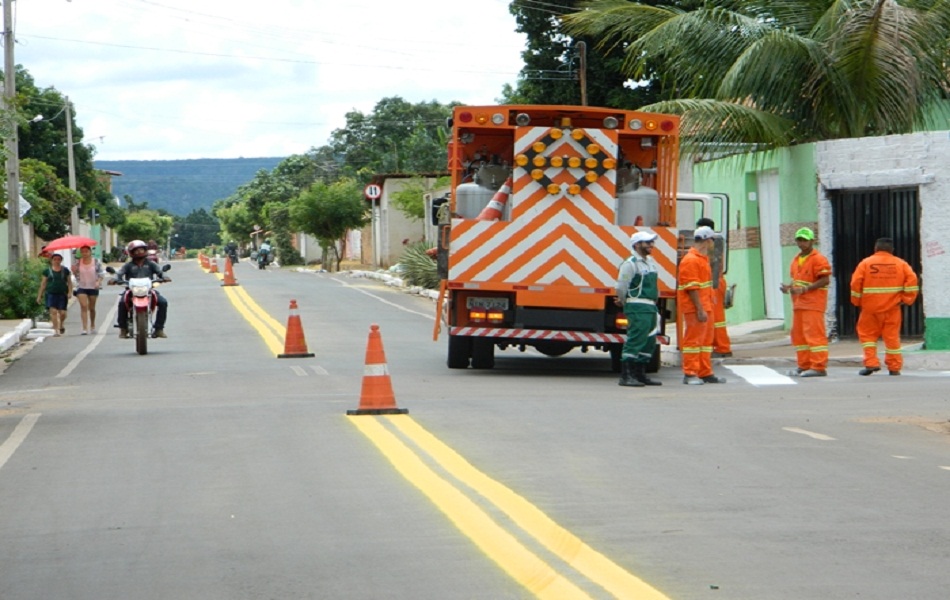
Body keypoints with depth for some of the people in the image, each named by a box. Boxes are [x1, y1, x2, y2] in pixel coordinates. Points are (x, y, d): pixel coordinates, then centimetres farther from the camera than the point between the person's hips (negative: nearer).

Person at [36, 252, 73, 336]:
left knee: (62, 312, -3)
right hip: (51, 294, -1)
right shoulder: (47, 271, 7)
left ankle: (61, 324, 29)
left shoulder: (65, 270, 9)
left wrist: (70, 292, -3)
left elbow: (69, 282, 12)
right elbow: (43, 284, 10)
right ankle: (56, 330, -9)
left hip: (62, 294, 1)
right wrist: (39, 296, 8)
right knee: (53, 311, -13)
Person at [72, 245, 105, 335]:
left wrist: (98, 282, -16)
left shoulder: (96, 262, -2)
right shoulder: (78, 263, 1)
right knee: (84, 306, -14)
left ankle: (92, 326, 32)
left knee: (92, 308, 11)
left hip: (93, 287, 0)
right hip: (81, 287, 0)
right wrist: (74, 271, -16)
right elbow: (76, 275, 6)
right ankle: (85, 328, -19)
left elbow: (101, 273, 0)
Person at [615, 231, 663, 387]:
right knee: (635, 340, -11)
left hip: (651, 307, 9)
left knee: (649, 342, 10)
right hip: (638, 308, -9)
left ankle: (640, 374, 17)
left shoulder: (651, 262, 16)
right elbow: (621, 286, -14)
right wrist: (625, 302, 0)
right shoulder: (630, 264, -11)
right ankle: (626, 376, -10)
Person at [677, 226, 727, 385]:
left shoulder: (703, 258, 18)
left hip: (705, 306, 10)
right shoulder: (691, 260, -16)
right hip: (695, 308, -10)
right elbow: (692, 288, -21)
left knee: (706, 339, 13)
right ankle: (690, 374, -5)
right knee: (693, 339, -7)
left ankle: (705, 373, 19)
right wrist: (700, 310, -23)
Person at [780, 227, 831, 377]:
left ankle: (819, 367, -10)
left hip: (813, 303, -9)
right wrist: (789, 287, 3)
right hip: (798, 303, 9)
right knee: (798, 334, 11)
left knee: (814, 333, -11)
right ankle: (804, 366, 18)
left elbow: (825, 280, -16)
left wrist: (804, 290, -21)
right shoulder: (796, 259, 18)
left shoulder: (818, 259, -10)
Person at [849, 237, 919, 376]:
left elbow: (855, 283, -5)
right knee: (892, 336, 8)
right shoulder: (900, 263, 5)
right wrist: (906, 299, 4)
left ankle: (871, 363, -3)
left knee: (868, 334, 10)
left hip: (870, 307, -1)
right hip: (892, 307, 1)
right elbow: (912, 280, -4)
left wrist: (857, 301, 8)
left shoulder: (865, 263, 1)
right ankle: (894, 367, 10)